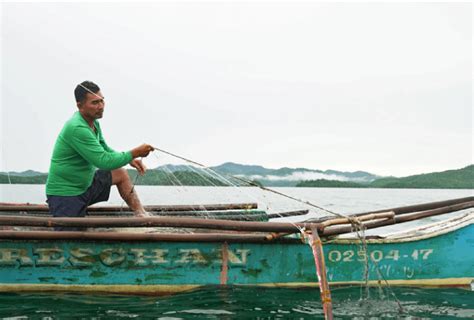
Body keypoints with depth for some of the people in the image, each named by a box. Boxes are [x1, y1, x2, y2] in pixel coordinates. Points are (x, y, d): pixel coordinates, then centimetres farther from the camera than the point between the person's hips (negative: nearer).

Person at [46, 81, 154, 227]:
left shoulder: (93, 122, 5)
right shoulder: (77, 128, -26)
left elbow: (104, 149, 20)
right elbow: (103, 162, -28)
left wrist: (130, 159, 5)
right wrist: (134, 153, -21)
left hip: (85, 184, 10)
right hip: (65, 194, -10)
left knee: (120, 174, 14)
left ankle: (142, 216, 16)